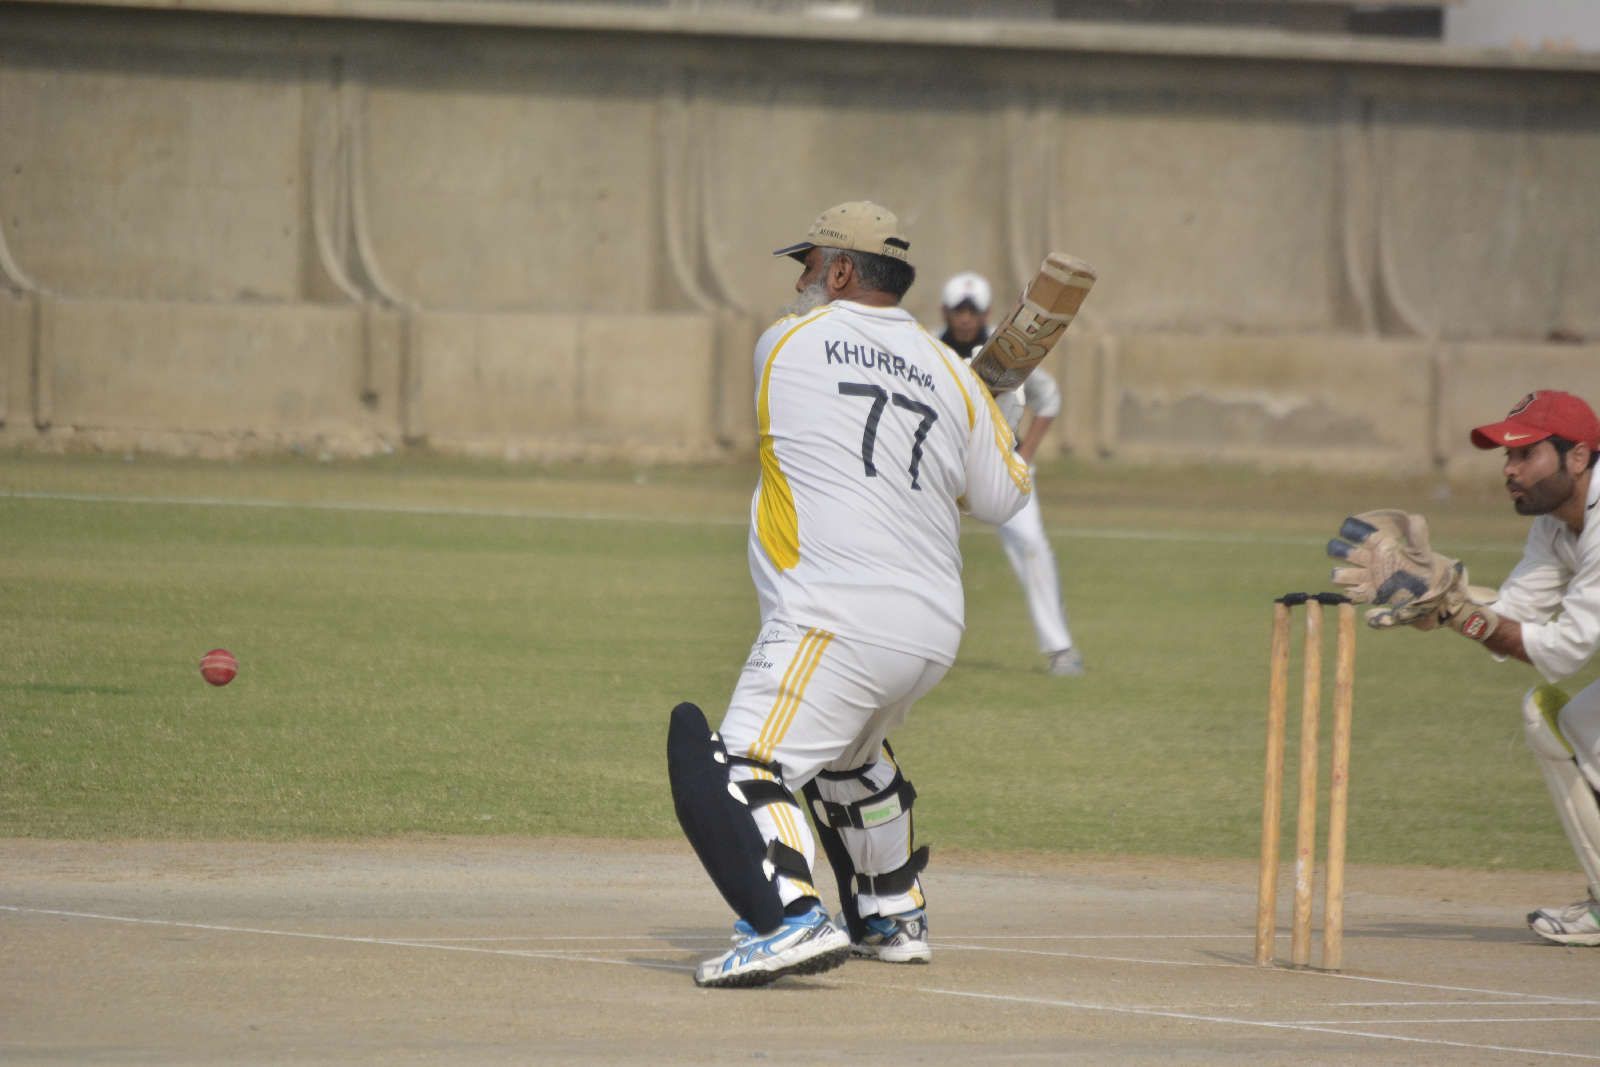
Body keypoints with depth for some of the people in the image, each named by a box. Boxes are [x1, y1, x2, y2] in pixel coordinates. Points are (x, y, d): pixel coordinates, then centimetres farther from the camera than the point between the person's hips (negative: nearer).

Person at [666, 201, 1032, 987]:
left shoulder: (784, 345, 4)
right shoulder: (950, 373, 11)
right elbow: (1001, 498, 15)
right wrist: (988, 416, 35)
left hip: (837, 621, -7)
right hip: (933, 633, 7)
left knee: (742, 767, -15)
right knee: (848, 755, 32)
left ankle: (791, 918, -37)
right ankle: (894, 919, 41)